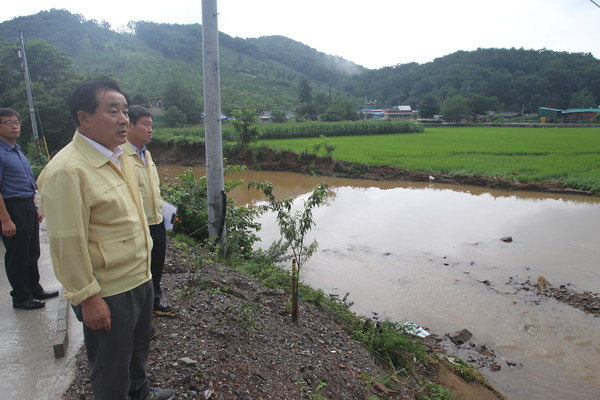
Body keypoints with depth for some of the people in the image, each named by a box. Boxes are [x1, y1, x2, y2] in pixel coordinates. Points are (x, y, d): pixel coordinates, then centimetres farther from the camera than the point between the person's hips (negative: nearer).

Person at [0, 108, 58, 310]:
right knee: (17, 256, 3)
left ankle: (35, 289, 31)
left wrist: (35, 209, 20)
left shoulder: (18, 151, 14)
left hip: (28, 207, 9)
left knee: (32, 253, 17)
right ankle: (21, 297, 17)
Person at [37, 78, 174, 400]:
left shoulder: (119, 157, 5)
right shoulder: (67, 171, -22)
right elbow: (68, 244, -22)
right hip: (108, 293, -8)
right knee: (111, 368, 14)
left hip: (140, 278, 9)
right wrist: (88, 298, -17)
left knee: (138, 348, 29)